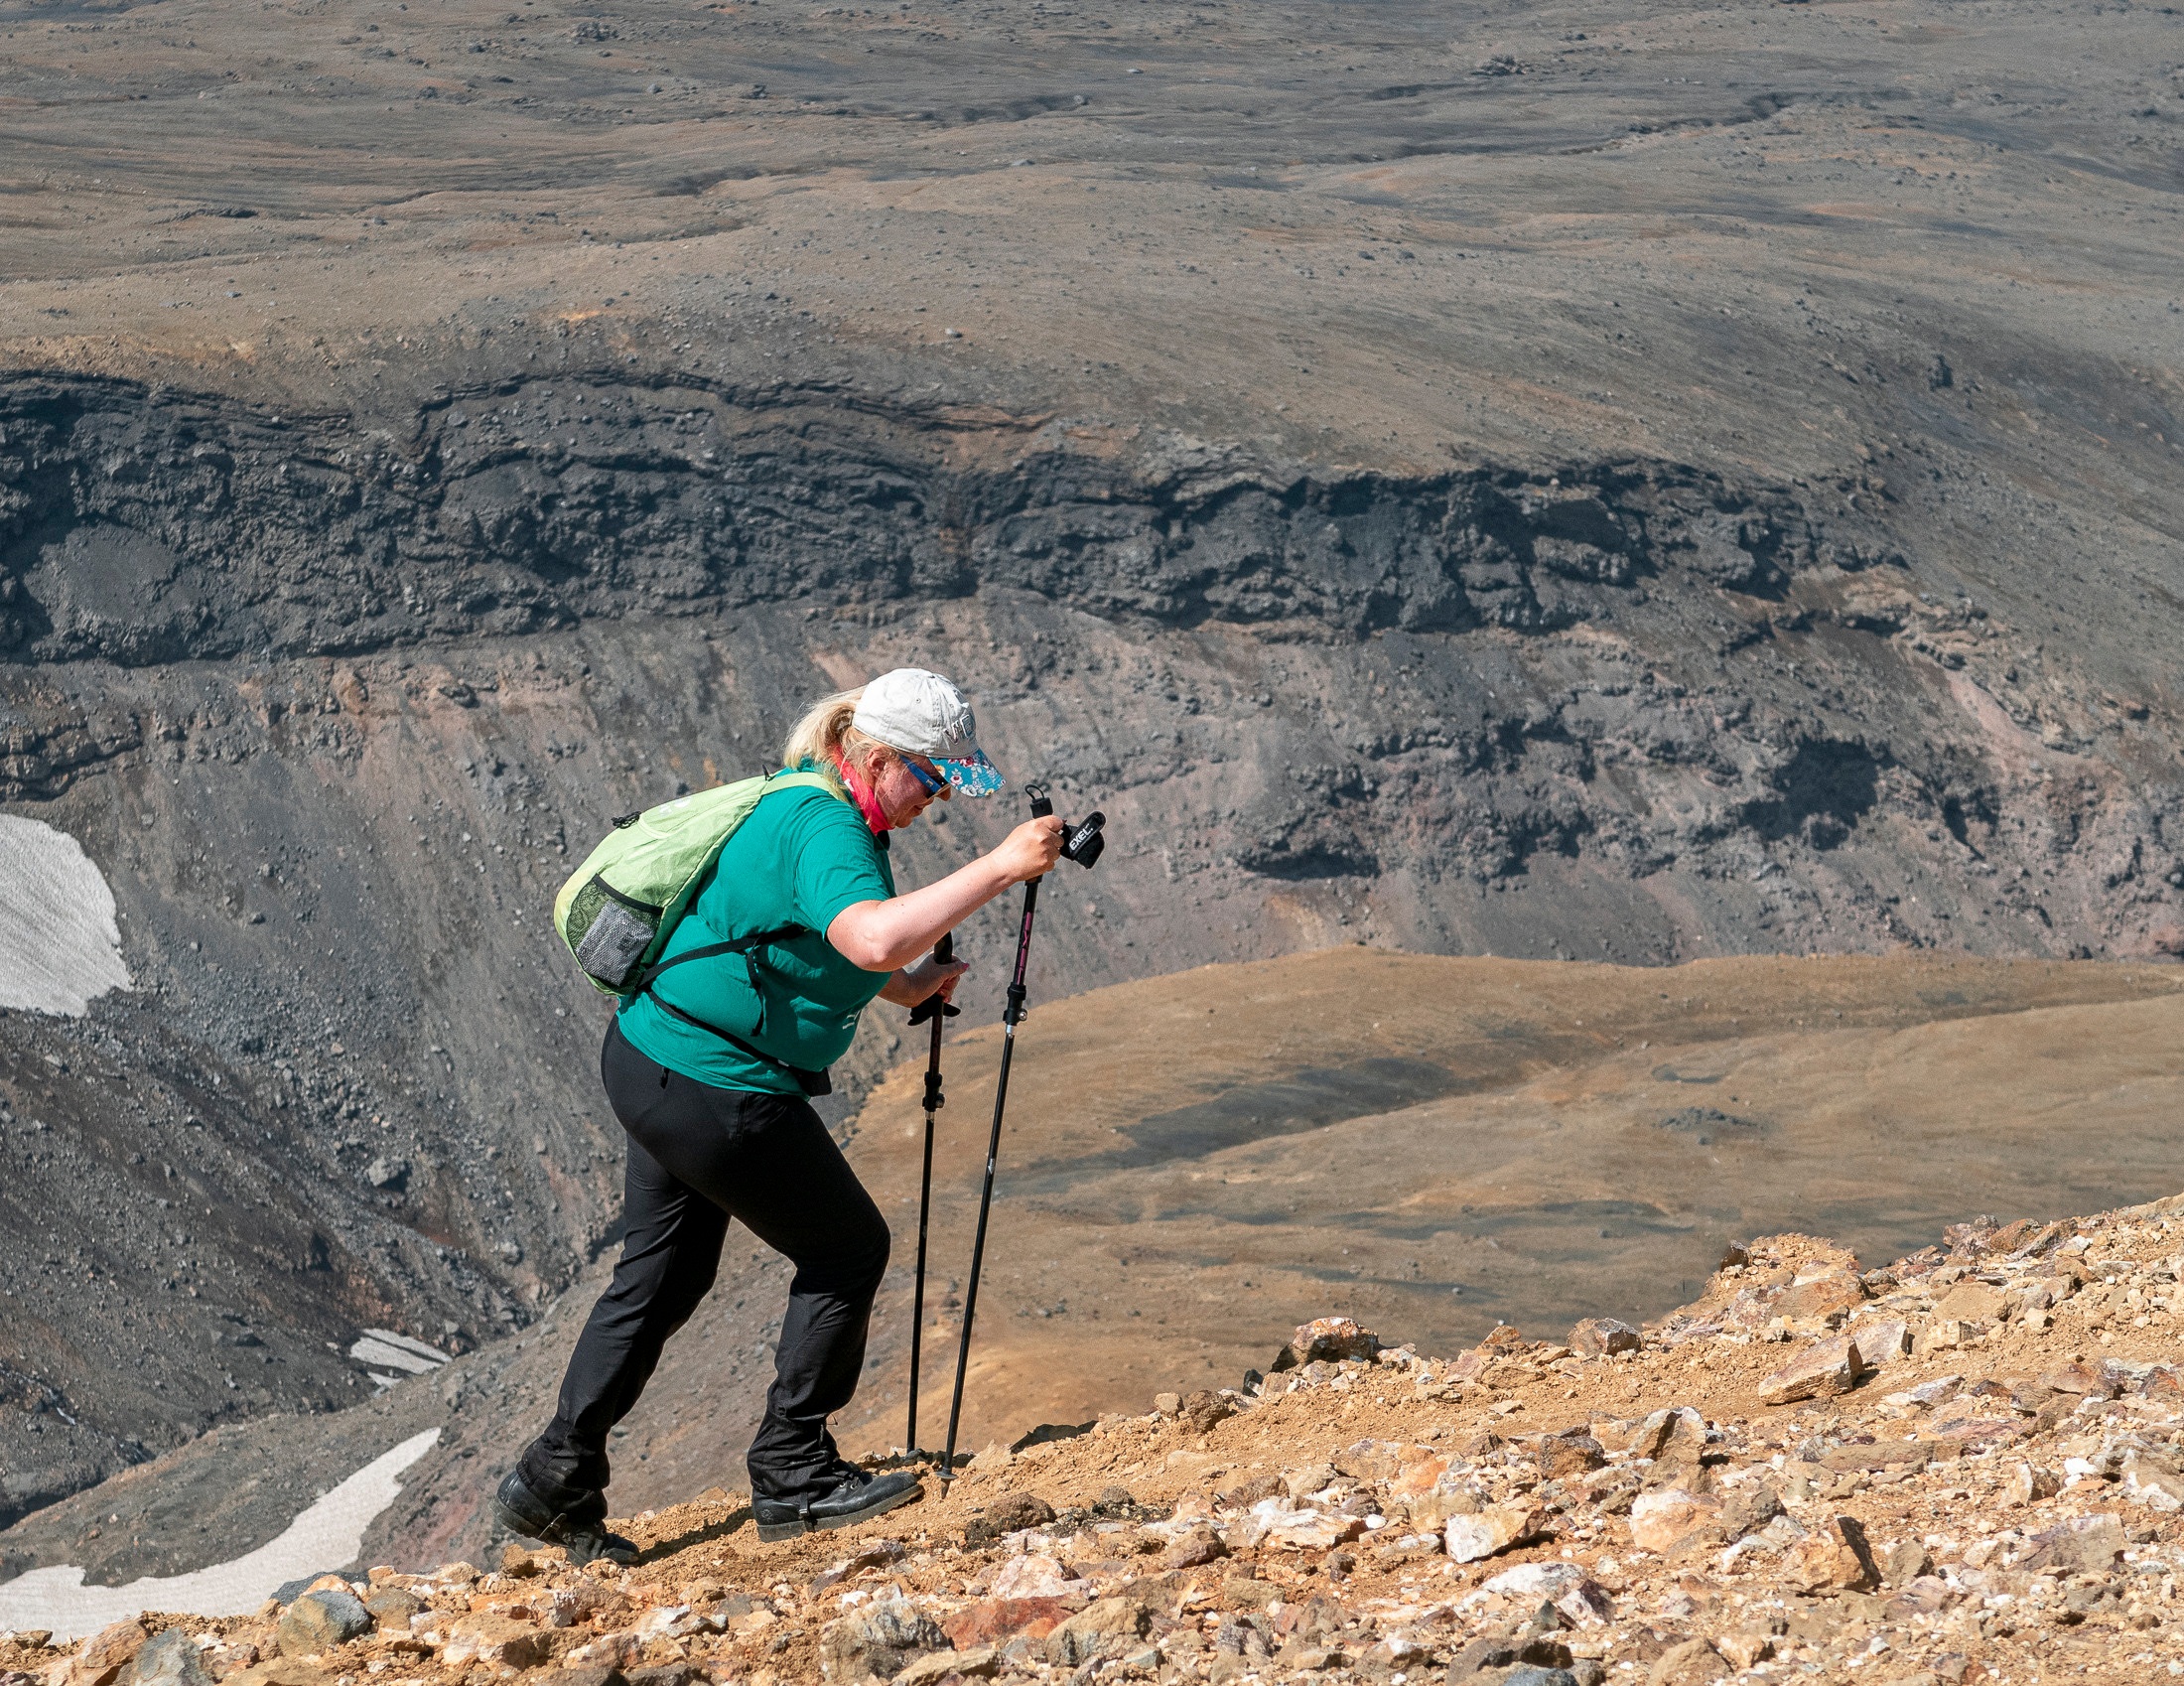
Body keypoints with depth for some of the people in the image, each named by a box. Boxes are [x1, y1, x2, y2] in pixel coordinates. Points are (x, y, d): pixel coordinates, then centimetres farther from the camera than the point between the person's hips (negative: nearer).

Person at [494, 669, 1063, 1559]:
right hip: (716, 1095, -10)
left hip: (652, 1060, 10)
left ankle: (554, 1484, 22)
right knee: (848, 1249, 4)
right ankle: (792, 1476, 12)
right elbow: (874, 937, -41)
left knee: (661, 1275, 18)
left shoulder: (810, 804, 11)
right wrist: (998, 868, -38)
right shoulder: (824, 827, -22)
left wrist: (906, 988, 17)